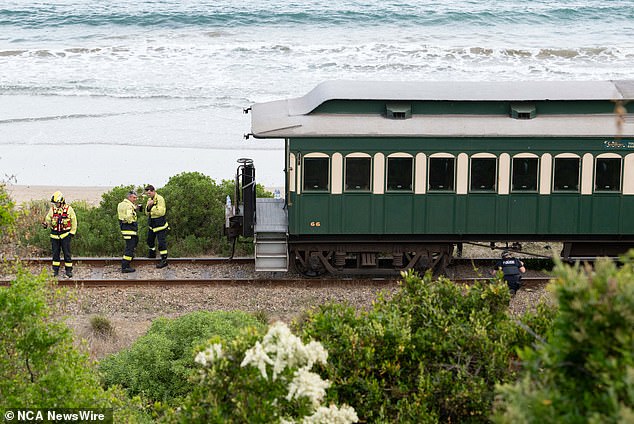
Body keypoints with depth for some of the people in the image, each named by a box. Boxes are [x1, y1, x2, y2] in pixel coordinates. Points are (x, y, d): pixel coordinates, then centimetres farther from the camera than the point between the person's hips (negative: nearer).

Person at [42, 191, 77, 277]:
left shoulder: (68, 209, -2)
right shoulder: (52, 209, 5)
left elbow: (74, 221, 3)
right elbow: (48, 219, 9)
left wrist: (72, 232, -2)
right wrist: (46, 224, -14)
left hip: (65, 235, -3)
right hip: (54, 235, 3)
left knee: (67, 253, -2)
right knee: (55, 253, 7)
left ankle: (69, 270, 3)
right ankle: (55, 270, 15)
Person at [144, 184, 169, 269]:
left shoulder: (160, 199, -16)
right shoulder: (149, 199, 10)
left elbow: (161, 212, -25)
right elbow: (147, 213, 8)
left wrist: (152, 206, -27)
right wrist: (148, 206, -11)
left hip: (160, 225, -9)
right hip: (152, 224, 9)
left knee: (161, 242, -9)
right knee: (150, 240, 21)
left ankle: (164, 260, -6)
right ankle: (152, 254, 43)